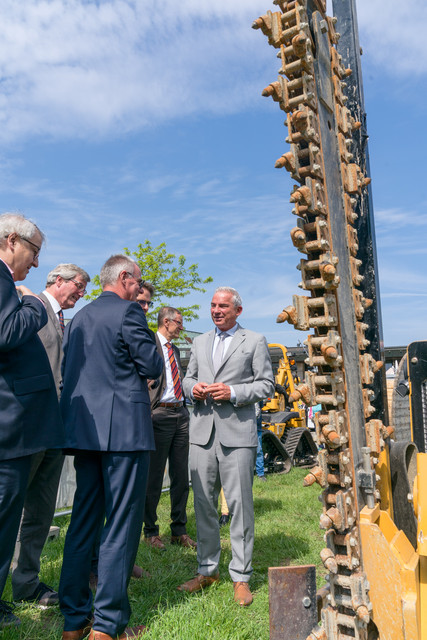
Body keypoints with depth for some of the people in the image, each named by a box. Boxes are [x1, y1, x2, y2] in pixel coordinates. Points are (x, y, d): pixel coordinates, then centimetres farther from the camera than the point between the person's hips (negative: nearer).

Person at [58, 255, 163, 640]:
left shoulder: (77, 318, 14)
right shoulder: (128, 312, -9)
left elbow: (68, 372, 18)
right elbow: (152, 367, -10)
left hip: (83, 429, 8)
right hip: (124, 428, -8)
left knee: (84, 520, 15)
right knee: (122, 523, 2)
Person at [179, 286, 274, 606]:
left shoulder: (255, 341, 5)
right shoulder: (200, 342, 19)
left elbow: (267, 384, 0)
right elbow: (188, 378, 22)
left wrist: (232, 392, -13)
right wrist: (193, 387, -1)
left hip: (237, 433, -4)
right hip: (202, 432, 4)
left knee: (240, 504, -1)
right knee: (203, 503, 9)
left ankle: (241, 577, 13)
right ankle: (207, 570, 24)